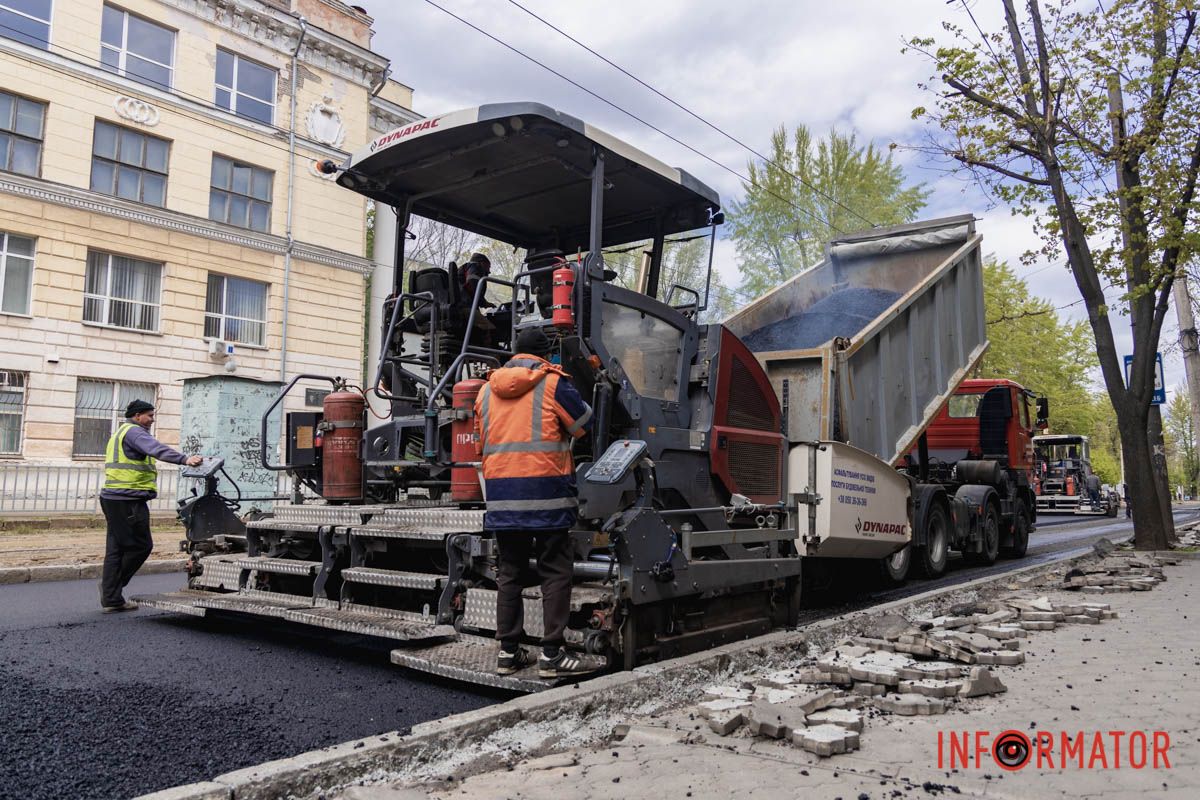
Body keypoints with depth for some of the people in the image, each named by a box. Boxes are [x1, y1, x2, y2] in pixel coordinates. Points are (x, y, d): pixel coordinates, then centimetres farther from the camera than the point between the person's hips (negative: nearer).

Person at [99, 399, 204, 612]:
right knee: (141, 545, -3)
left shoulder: (120, 433, 26)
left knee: (117, 548, 11)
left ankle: (112, 599, 14)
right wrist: (185, 459, -39)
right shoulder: (134, 432, -9)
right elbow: (157, 449, -28)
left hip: (112, 497, 11)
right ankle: (114, 584, 5)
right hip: (129, 499, -11)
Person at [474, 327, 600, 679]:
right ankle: (552, 654, 1)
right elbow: (582, 425, 5)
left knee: (509, 573, 12)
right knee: (555, 573, 1)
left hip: (500, 492, 5)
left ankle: (508, 650, 16)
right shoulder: (552, 382, -3)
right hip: (545, 492, -5)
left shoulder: (488, 389, 13)